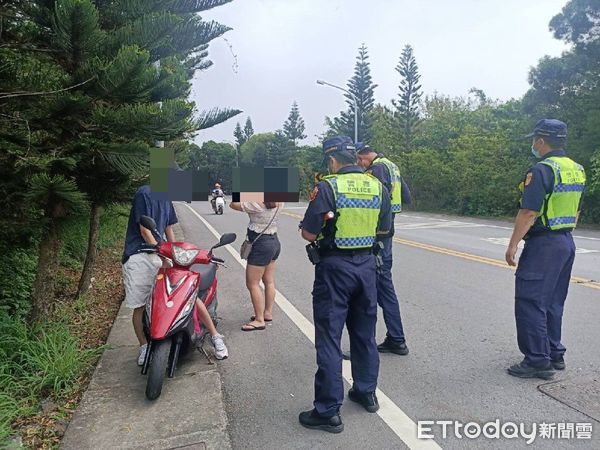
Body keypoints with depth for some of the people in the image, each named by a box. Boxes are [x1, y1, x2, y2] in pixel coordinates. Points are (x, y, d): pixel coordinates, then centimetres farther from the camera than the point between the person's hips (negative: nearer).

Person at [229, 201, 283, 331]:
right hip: (274, 242, 9)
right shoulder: (278, 203, -2)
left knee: (252, 284, 0)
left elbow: (233, 205, -14)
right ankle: (268, 313, 28)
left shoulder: (257, 203, -23)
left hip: (261, 245, -9)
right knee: (269, 281, 16)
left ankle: (259, 320, 4)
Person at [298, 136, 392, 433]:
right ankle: (366, 393, 35)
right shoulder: (377, 187, 3)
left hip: (335, 267, -6)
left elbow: (308, 234, -13)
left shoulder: (327, 188, -13)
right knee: (365, 332, 19)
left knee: (329, 338, 2)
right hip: (367, 264, 6)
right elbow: (383, 229, 12)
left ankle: (328, 411, 10)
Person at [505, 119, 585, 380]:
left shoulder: (542, 170, -16)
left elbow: (529, 212, -21)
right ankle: (555, 355, 26)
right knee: (553, 303, 17)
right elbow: (577, 211, 18)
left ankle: (538, 361, 2)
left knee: (530, 302, -3)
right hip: (566, 242, 10)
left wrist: (513, 245, -17)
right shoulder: (577, 170, 12)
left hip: (543, 244, -9)